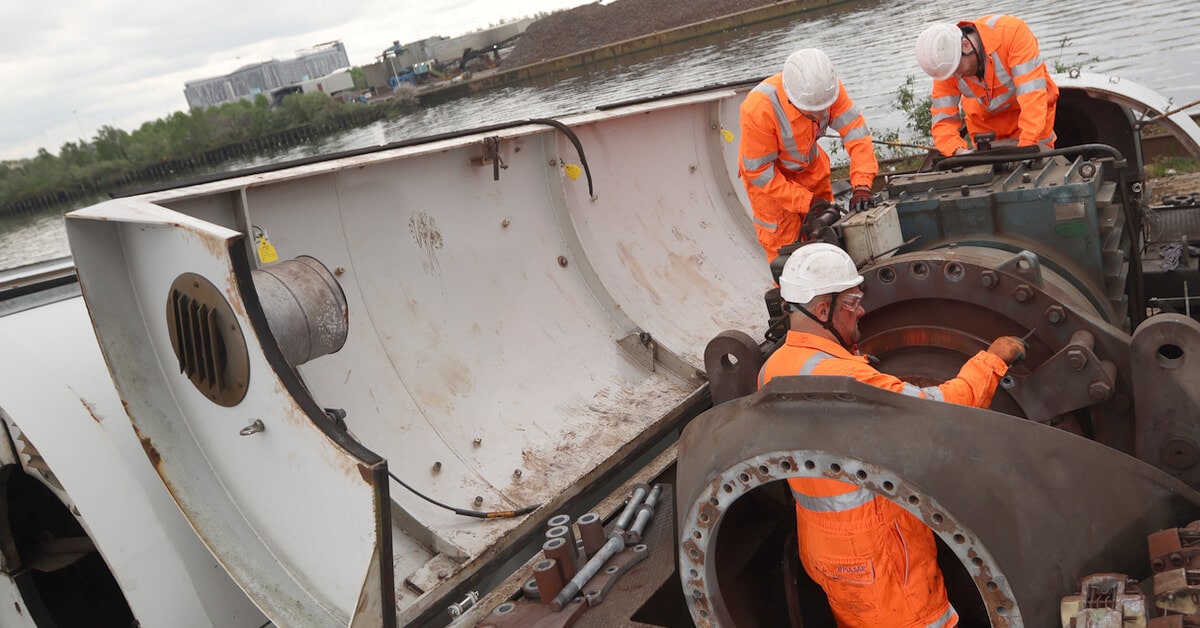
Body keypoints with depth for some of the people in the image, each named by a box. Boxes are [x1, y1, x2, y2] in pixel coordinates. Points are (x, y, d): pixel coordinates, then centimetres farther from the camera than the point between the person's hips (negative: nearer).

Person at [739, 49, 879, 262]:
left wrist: (862, 185, -34)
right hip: (766, 171, -5)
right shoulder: (758, 110, -38)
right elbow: (760, 171, -29)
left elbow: (855, 130, -24)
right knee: (784, 245, 0)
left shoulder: (826, 87, -27)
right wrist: (807, 202, -29)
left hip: (809, 164, 5)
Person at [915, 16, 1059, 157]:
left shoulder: (1013, 32, -32)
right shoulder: (944, 63, -22)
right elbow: (943, 120, -20)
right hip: (984, 121, 2)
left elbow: (1032, 91, -37)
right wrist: (958, 151, -40)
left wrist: (1028, 145, -44)